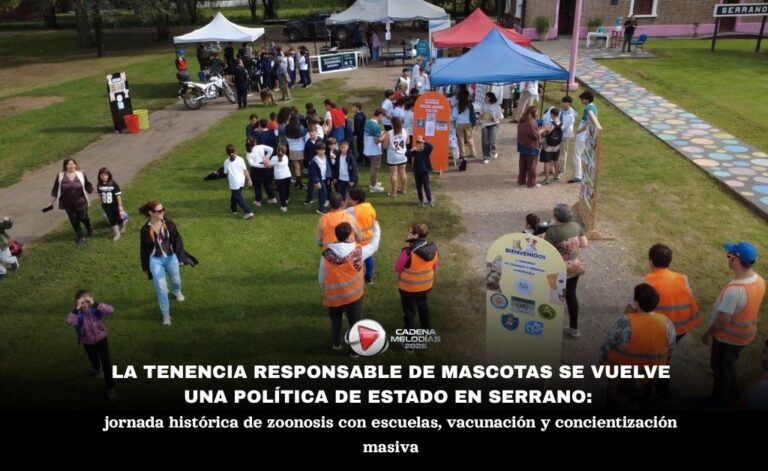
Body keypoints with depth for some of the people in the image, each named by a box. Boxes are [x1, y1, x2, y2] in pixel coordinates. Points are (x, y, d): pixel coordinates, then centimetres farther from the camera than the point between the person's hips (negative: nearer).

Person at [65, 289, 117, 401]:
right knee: (94, 361, 28)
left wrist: (94, 304, -42)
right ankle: (97, 370, 65)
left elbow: (110, 310, -41)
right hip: (88, 343, 2)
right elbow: (68, 321, -44)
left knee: (106, 363, -7)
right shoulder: (78, 314, -22)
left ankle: (110, 388, 3)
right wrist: (76, 308, -44)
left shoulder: (96, 309, -22)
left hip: (101, 339, -2)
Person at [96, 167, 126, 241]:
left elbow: (118, 195, -15)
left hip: (115, 205, -3)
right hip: (106, 206, 3)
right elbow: (100, 195, 3)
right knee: (111, 220, 10)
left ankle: (122, 225, 44)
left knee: (118, 218, 11)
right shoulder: (99, 185, -8)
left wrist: (120, 206, -14)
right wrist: (102, 205, 10)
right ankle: (116, 233, 26)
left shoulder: (113, 184, -18)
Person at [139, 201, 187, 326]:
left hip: (171, 257, 2)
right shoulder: (145, 230, -16)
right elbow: (144, 249, -4)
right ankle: (165, 314, 14)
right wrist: (145, 267, 2)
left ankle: (176, 292, 61)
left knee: (176, 280, 23)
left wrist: (180, 257, -9)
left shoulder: (169, 223, -13)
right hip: (155, 260, -2)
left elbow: (177, 240, -6)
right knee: (161, 288, -1)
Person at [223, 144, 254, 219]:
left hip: (234, 183, -5)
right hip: (241, 181, 5)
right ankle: (234, 209, 40)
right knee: (234, 195, 26)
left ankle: (248, 212, -10)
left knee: (239, 198, 0)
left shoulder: (226, 161, -8)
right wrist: (249, 180, 2)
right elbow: (245, 170, -3)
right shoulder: (240, 159, -3)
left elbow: (226, 173, 2)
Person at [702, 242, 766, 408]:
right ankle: (731, 389, 51)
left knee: (720, 368, 16)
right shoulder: (759, 280, -9)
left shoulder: (734, 289, -37)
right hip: (745, 334, 8)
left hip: (728, 337, -8)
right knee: (729, 364, 31)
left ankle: (719, 399, 37)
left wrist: (708, 334, -12)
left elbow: (723, 320, -28)